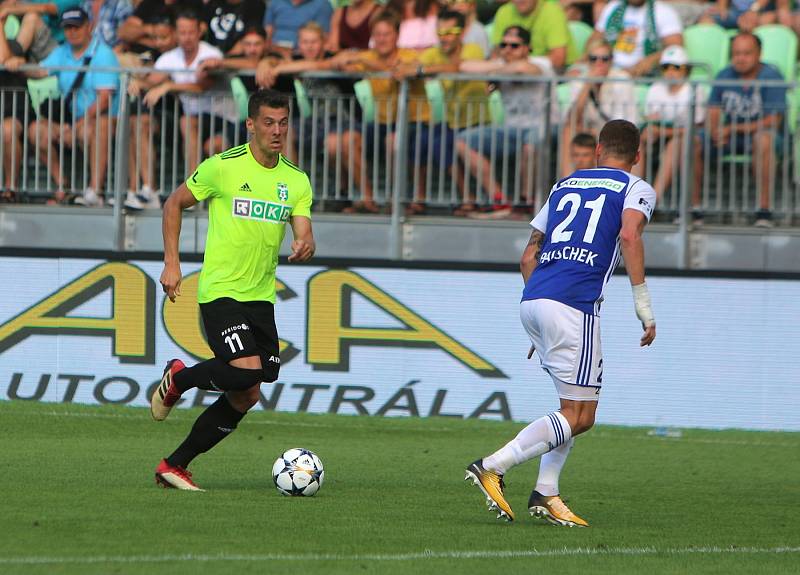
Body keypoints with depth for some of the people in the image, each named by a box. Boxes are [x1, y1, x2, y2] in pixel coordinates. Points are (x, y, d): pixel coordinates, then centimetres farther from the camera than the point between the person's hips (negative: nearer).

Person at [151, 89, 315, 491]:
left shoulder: (296, 181, 7)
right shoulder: (223, 167, -7)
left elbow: (304, 232, 0)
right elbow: (175, 204, 3)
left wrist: (305, 246, -25)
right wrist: (171, 263, -3)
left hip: (261, 296, 6)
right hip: (220, 290, -6)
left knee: (244, 398, 4)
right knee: (247, 373, -24)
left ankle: (175, 466, 16)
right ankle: (179, 379, 5)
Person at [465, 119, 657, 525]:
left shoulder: (565, 185, 25)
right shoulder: (636, 189, 8)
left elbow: (528, 258, 24)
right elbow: (629, 236, -14)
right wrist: (644, 305, -12)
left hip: (532, 301, 7)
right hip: (574, 305, -7)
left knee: (577, 408, 18)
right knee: (578, 418, -2)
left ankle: (546, 494, 7)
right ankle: (493, 467, -13)